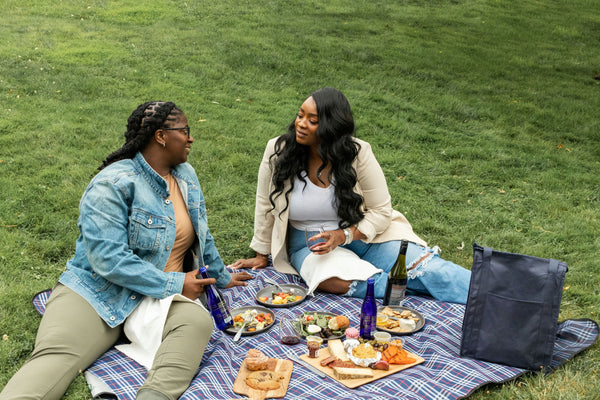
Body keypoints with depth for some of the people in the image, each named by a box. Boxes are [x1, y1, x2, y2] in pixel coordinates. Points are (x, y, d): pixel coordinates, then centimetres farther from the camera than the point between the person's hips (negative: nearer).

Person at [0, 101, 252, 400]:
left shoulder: (186, 176, 11)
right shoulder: (113, 184, -13)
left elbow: (202, 237, 26)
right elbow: (108, 259, -21)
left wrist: (222, 277, 32)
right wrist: (174, 283, -18)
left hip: (164, 297, 5)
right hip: (98, 293, -4)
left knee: (198, 322, -30)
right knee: (54, 357, -30)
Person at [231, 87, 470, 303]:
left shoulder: (357, 153, -14)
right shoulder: (278, 151, -12)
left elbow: (381, 211, -7)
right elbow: (265, 205, 2)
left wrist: (343, 236, -22)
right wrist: (262, 255, 10)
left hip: (361, 234, 1)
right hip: (308, 244, 0)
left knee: (427, 268, -22)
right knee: (334, 281, -34)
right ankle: (417, 286, -21)